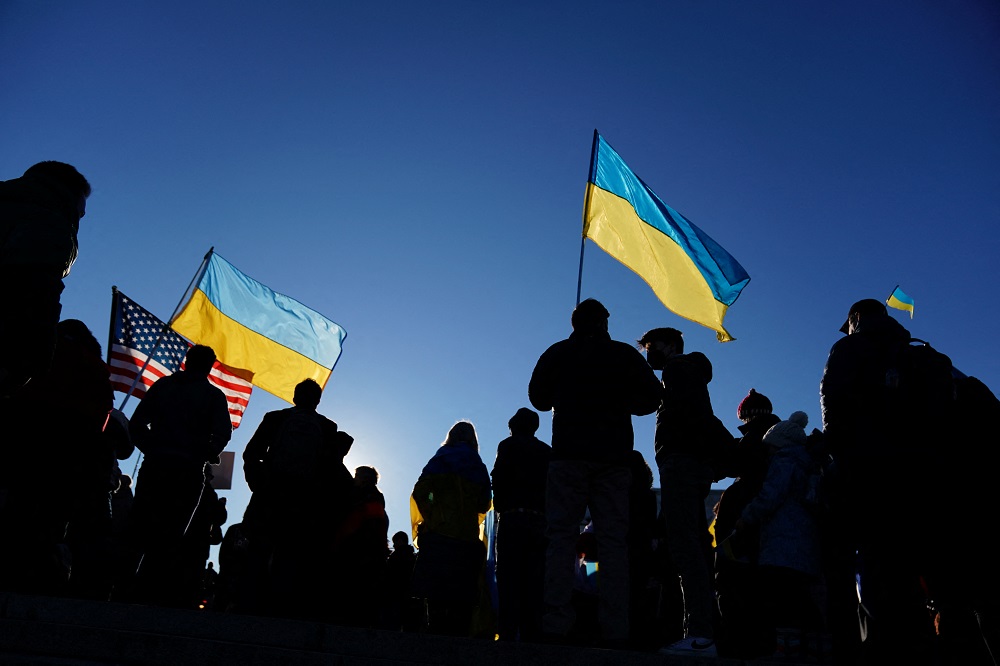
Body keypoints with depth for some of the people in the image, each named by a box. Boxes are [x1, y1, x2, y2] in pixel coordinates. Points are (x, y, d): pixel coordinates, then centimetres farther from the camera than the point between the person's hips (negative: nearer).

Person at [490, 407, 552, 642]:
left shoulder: (509, 445, 7)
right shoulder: (548, 452, 19)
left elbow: (499, 481, -4)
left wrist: (500, 508, 5)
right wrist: (546, 512, 12)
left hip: (512, 518, -4)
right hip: (541, 521, 4)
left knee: (508, 581, -7)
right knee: (534, 585, 4)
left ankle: (507, 635, -15)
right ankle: (533, 636, -1)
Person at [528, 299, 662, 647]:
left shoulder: (557, 353, 8)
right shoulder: (626, 354, 8)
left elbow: (538, 398, 16)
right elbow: (650, 398, 7)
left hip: (569, 455, -1)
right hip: (614, 457, 1)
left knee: (561, 537, -2)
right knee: (614, 540, 0)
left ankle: (556, 626, -11)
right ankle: (615, 631, -6)